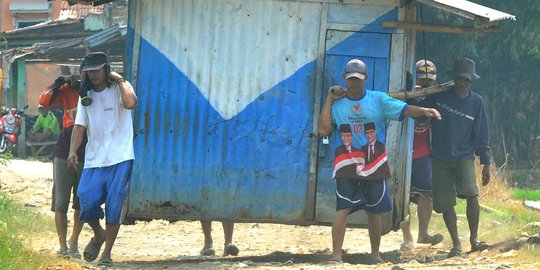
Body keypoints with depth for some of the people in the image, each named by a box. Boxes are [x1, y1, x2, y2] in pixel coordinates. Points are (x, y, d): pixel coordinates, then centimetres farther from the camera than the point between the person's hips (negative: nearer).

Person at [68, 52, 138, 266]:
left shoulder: (119, 88, -1)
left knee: (114, 207, -5)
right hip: (94, 160, 4)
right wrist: (73, 151, -11)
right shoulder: (86, 96, 12)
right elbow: (79, 126, 4)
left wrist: (120, 80, -14)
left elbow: (130, 103, -25)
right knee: (87, 202, -8)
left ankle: (107, 253, 5)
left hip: (120, 160, -4)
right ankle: (99, 235, 23)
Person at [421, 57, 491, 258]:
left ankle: (474, 239, -9)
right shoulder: (439, 95, 0)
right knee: (446, 203, 0)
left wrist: (486, 162, 4)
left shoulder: (476, 102, 3)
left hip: (464, 157, -1)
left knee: (471, 194, -21)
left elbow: (481, 134, 7)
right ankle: (456, 244, 12)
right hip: (439, 158, 1)